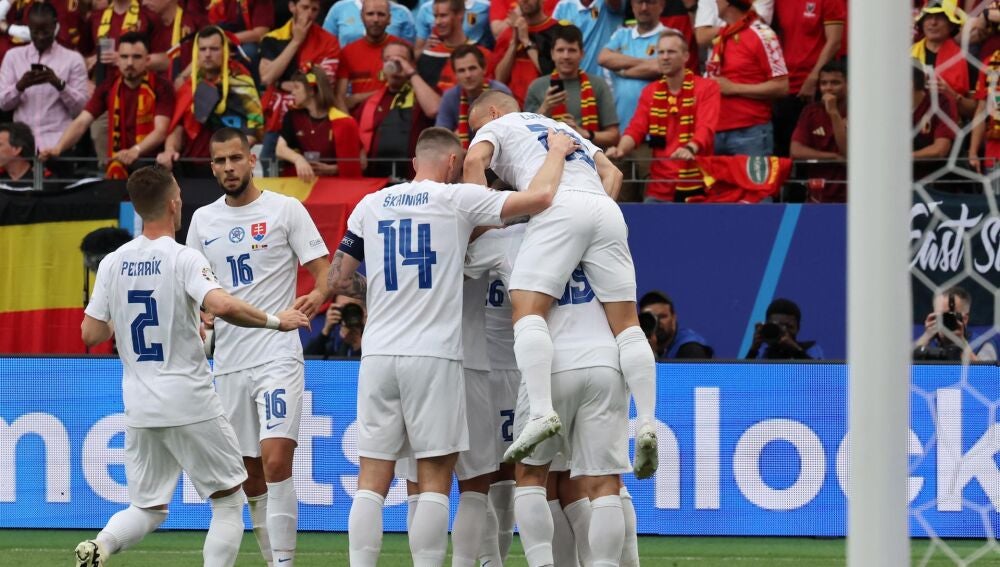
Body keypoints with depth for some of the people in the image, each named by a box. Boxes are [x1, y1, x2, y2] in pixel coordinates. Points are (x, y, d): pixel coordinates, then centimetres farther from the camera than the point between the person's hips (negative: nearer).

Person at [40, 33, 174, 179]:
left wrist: (135, 151, -36)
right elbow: (81, 122, -1)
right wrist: (57, 149, -19)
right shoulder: (108, 87, 4)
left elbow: (160, 131, -17)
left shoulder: (161, 87, -7)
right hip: (118, 169, 3)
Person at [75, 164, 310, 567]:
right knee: (229, 502, 9)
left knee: (147, 510, 14)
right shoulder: (183, 259, -12)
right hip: (191, 404, -5)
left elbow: (91, 334, 5)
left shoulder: (112, 264, 3)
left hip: (139, 408, 5)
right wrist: (275, 321, -14)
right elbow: (222, 306, -28)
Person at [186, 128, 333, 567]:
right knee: (250, 479, 8)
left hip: (277, 357, -5)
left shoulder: (285, 210, -1)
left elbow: (324, 271, -3)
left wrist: (317, 294, -25)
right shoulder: (203, 220, 13)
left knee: (275, 461, -19)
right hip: (228, 362, 5)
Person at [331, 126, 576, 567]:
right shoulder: (457, 199, -1)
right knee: (435, 480, 1)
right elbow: (540, 197, -7)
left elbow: (338, 281, 14)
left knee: (372, 481, 4)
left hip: (378, 354, 4)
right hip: (433, 355, -4)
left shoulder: (370, 205, 11)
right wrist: (557, 151, 11)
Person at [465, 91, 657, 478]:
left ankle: (541, 412, -33)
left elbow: (474, 159, 0)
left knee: (527, 307, -13)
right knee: (625, 320, 3)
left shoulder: (496, 126, 22)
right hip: (606, 209, 6)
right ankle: (647, 422, -11)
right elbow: (611, 172, 29)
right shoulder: (565, 129, 40)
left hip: (559, 206, -6)